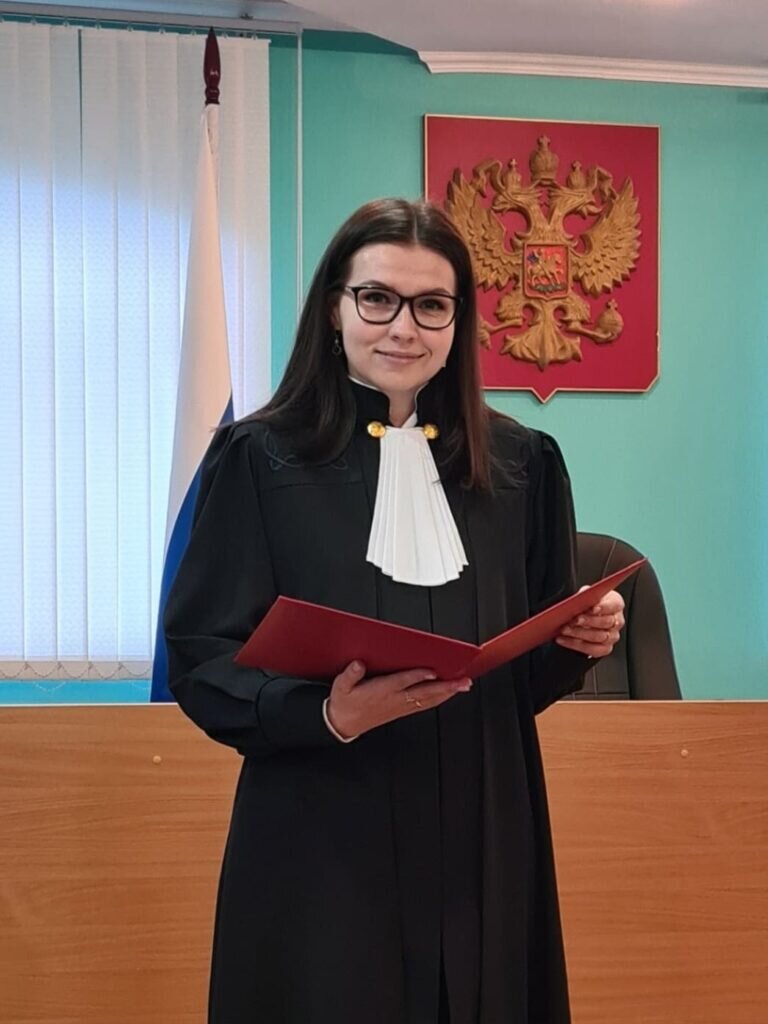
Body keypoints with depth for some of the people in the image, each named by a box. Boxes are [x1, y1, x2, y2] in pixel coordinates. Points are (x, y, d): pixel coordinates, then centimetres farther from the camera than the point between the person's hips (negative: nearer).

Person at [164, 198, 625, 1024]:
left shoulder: (520, 463, 6)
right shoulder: (260, 458, -4)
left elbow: (538, 672, 11)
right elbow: (199, 660, -7)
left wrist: (579, 642, -10)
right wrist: (324, 713, -23)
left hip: (482, 840, 3)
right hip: (320, 847, -3)